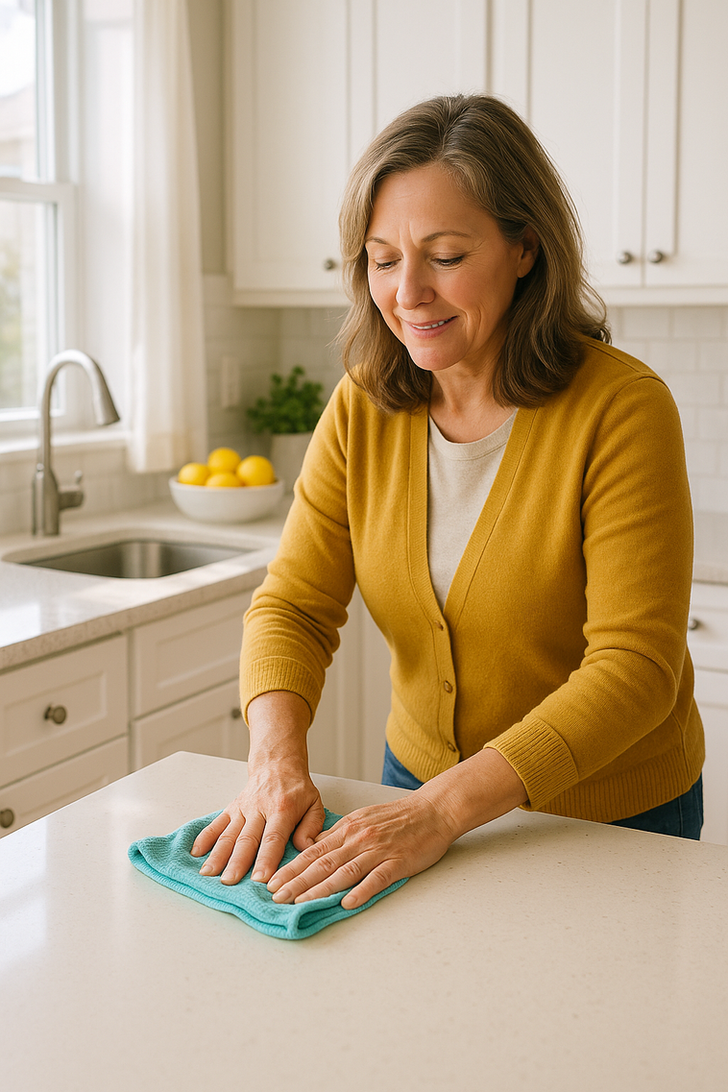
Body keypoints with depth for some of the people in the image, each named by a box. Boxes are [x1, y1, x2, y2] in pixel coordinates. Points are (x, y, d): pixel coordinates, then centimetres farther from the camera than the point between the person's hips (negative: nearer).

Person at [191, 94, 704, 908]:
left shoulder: (621, 408, -23)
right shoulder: (362, 407, -8)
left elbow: (635, 668, -26)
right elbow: (294, 605, -8)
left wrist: (446, 808, -35)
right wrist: (276, 759, -27)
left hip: (610, 824, -4)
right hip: (422, 786, 4)